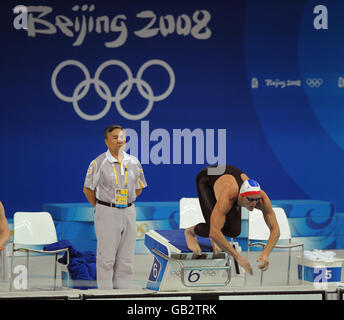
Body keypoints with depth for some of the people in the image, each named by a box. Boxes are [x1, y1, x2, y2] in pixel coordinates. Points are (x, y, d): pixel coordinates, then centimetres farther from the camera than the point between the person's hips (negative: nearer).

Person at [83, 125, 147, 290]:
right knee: (106, 258, -4)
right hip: (107, 213, -4)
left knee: (126, 259, 7)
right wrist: (101, 208, 6)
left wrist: (126, 203, 12)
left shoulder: (133, 162, 6)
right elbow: (88, 189, 2)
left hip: (129, 212, 4)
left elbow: (138, 188, 18)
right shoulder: (98, 163, -6)